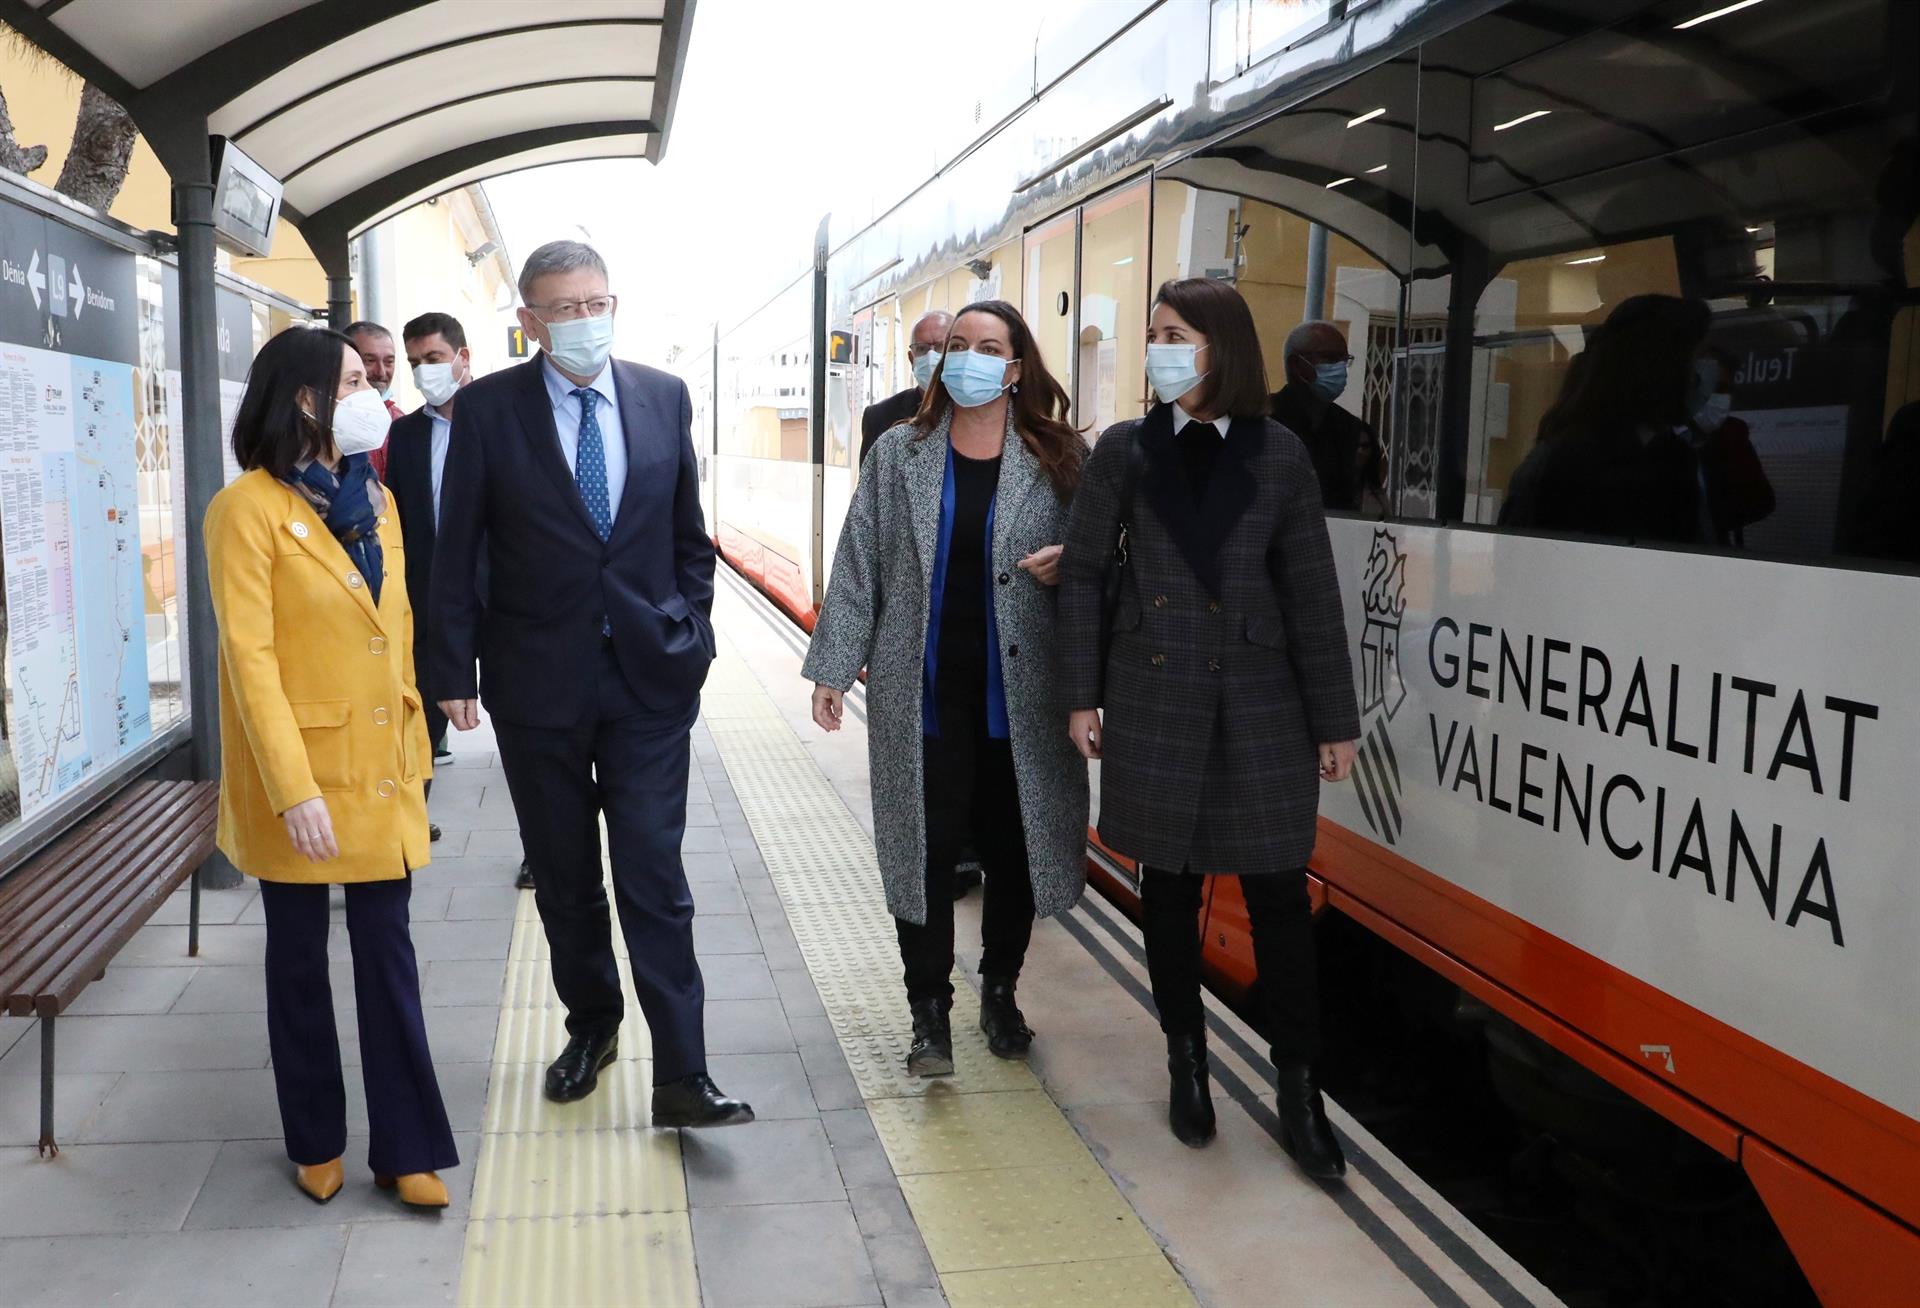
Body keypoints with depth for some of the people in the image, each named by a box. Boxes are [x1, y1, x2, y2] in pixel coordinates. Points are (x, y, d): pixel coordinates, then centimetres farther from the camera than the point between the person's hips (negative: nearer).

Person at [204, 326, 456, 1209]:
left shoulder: (375, 500, 9)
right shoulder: (249, 508, -11)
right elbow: (249, 658, -16)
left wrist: (416, 751, 10)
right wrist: (293, 789, -21)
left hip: (383, 767, 5)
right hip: (299, 774, -5)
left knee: (387, 951, 7)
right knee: (299, 956, 10)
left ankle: (406, 1147, 15)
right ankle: (315, 1142, 27)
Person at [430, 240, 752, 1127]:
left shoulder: (663, 398, 3)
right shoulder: (487, 408, -3)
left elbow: (689, 533, 10)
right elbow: (456, 552, -1)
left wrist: (691, 637, 4)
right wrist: (455, 670, -3)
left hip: (650, 673, 0)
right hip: (539, 679, 0)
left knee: (655, 878, -3)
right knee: (564, 878, 14)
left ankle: (681, 1077, 1)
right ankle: (590, 1026, 34)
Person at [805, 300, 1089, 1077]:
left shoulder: (1059, 459, 2)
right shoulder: (899, 454, 4)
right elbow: (859, 564, 3)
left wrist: (1068, 563, -15)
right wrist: (833, 666, -2)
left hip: (1018, 694, 0)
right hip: (922, 694, 0)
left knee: (1014, 849, 10)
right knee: (924, 852, 3)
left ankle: (1000, 993, 31)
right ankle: (930, 1012, 16)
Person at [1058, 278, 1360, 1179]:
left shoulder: (1279, 456, 0)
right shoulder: (1123, 449, 2)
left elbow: (1311, 592, 1)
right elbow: (1085, 574, 4)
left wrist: (1334, 721, 1)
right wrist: (1082, 696, -1)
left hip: (1258, 705, -1)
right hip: (1154, 699, 1)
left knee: (1279, 897, 2)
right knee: (1169, 886, 10)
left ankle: (1298, 1091, 16)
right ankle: (1187, 1063, 28)